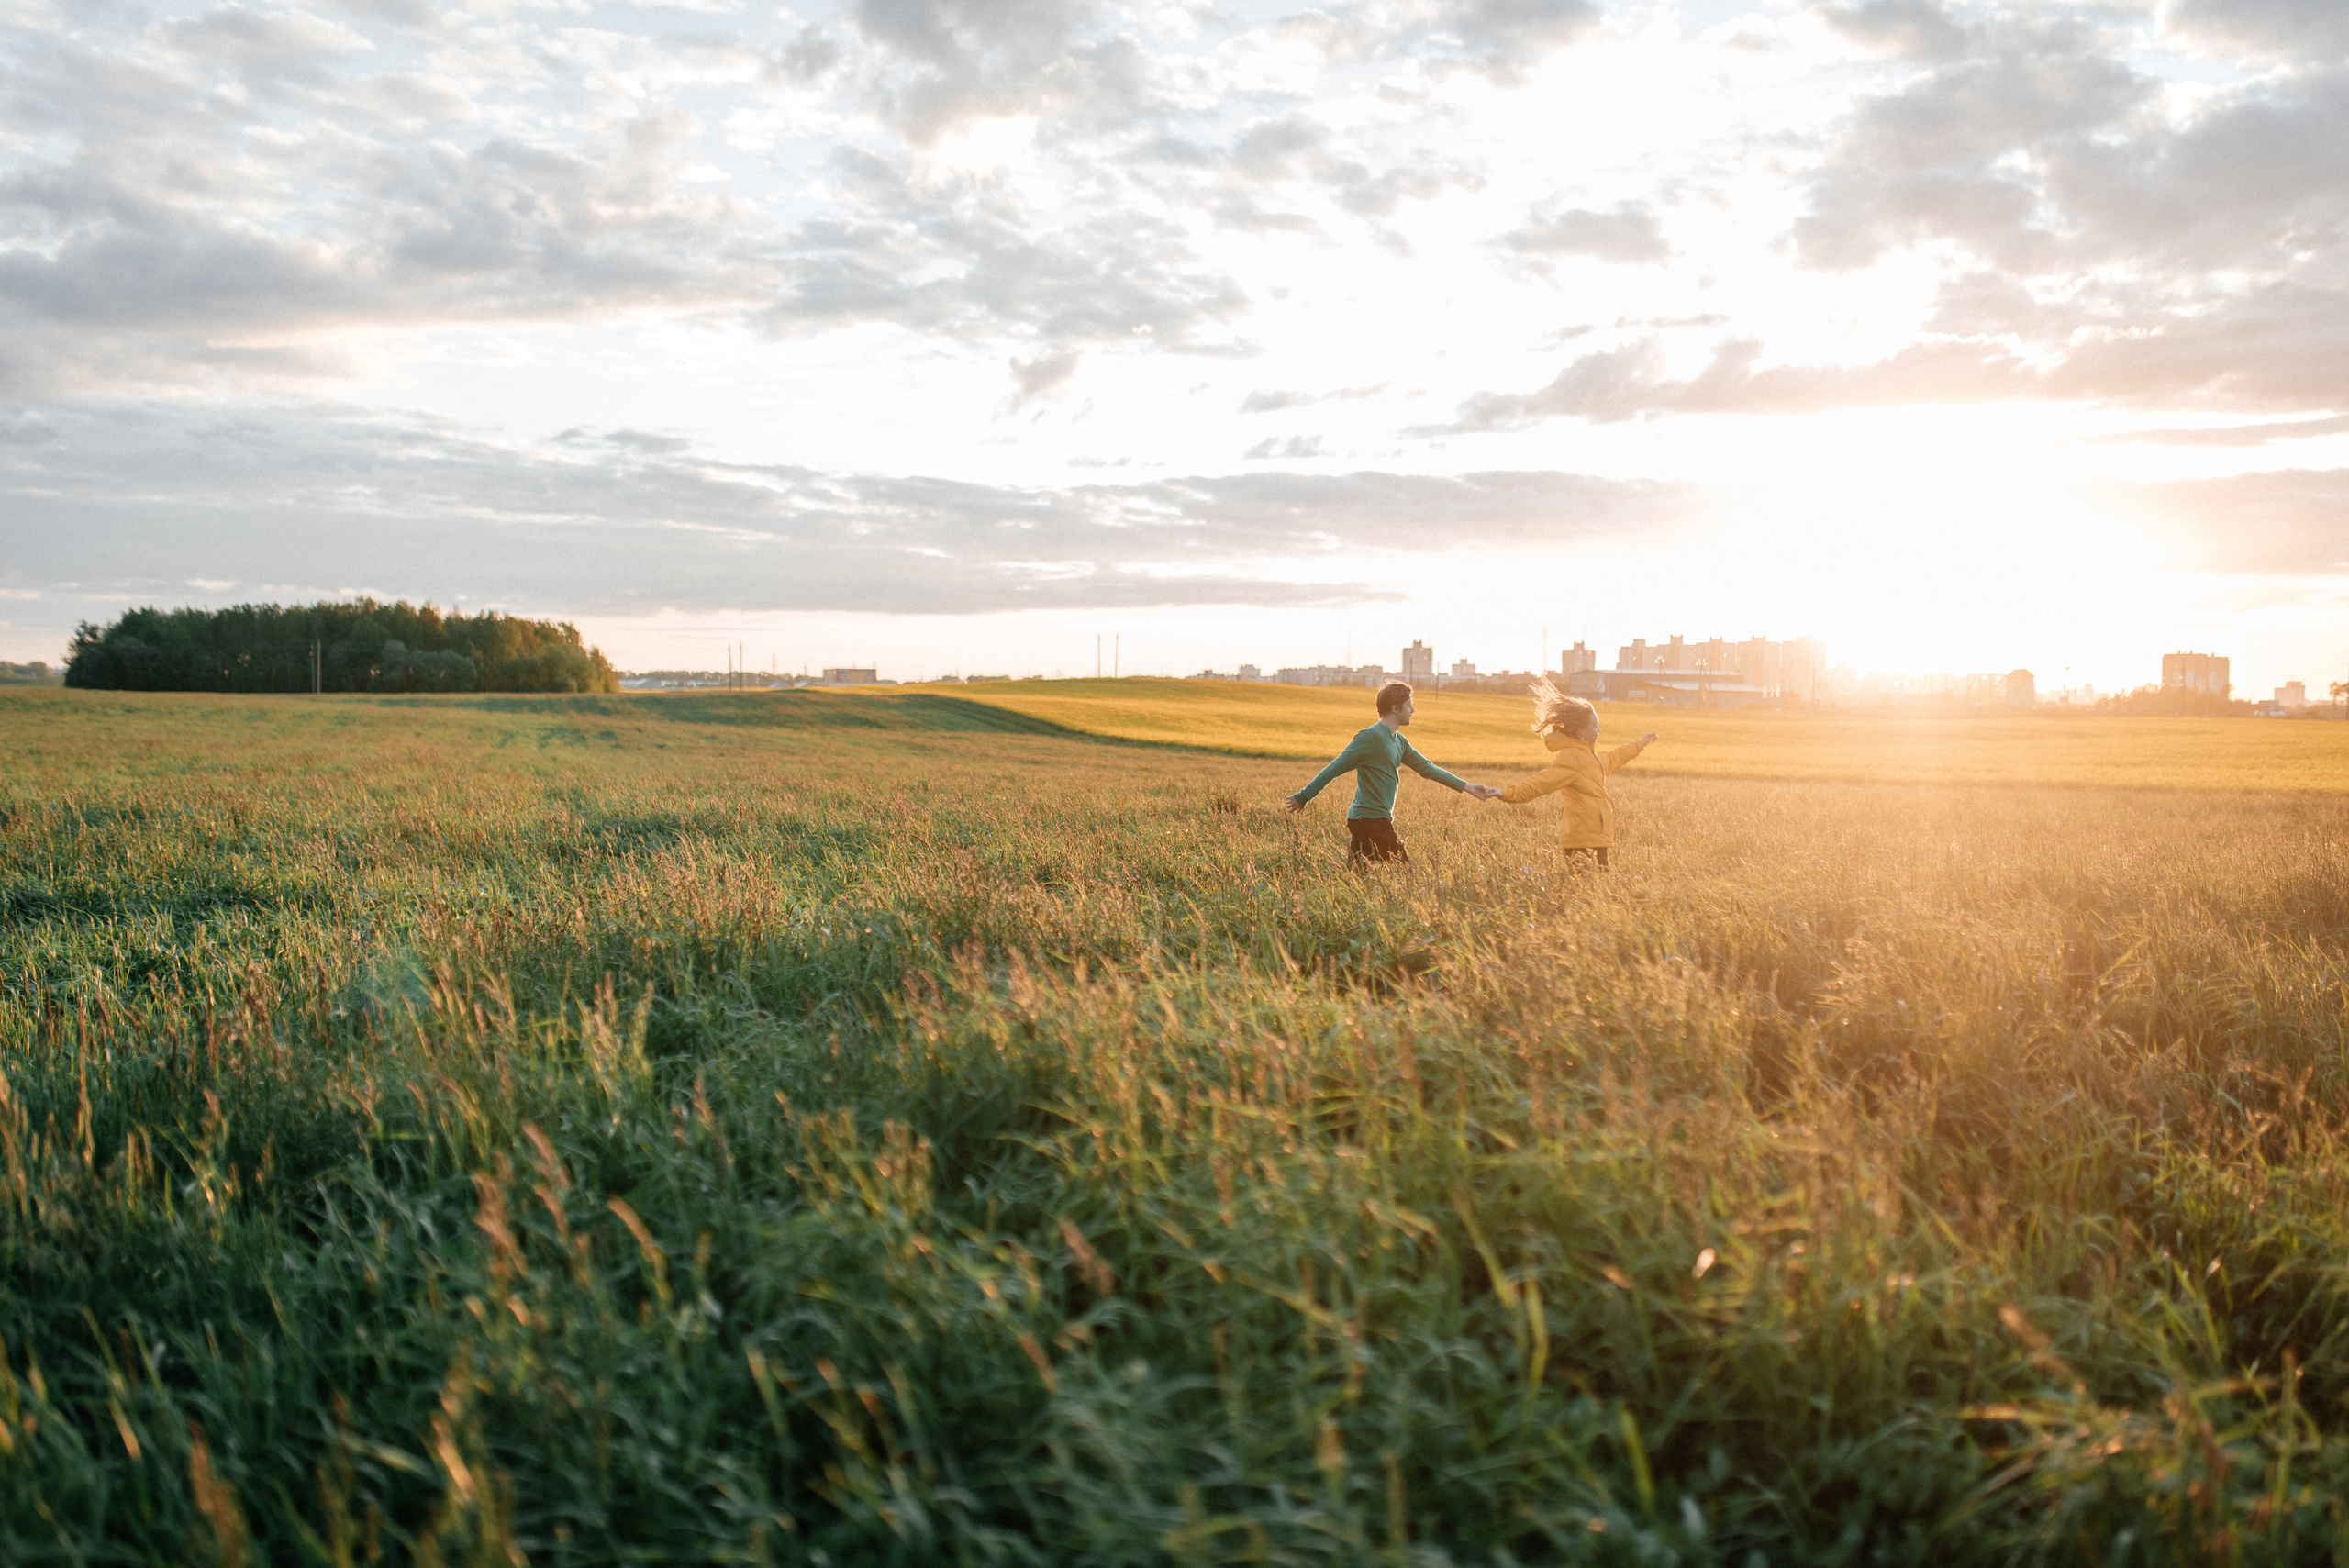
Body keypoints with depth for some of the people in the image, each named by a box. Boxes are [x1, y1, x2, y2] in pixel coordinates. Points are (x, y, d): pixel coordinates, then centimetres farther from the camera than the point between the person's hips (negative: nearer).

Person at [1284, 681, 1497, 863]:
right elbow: (1335, 768, -15)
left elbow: (1426, 768, 22)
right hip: (1368, 821, -9)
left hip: (1379, 821, 9)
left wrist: (1468, 787, 20)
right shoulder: (1370, 737, -15)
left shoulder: (1399, 741, 16)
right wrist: (1303, 797, -15)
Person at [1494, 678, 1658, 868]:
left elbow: (1613, 759, 44)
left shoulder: (1590, 756, 22)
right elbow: (1543, 781, -25)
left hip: (1594, 837, 10)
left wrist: (1639, 745, 58)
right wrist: (1509, 794, -40)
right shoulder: (1570, 757, -13)